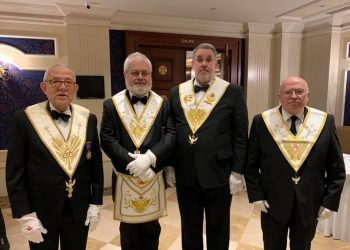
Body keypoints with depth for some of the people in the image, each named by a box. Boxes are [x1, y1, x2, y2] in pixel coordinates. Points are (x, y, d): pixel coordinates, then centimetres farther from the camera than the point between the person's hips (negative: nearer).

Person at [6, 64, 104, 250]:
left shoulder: (88, 119, -1)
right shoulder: (25, 119, -8)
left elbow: (96, 164, 2)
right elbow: (15, 172, -6)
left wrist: (96, 203, 1)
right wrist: (25, 215, -9)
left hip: (79, 210, 2)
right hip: (41, 211, -2)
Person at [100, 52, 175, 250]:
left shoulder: (163, 104, 0)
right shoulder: (111, 104, -1)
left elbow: (171, 135, -9)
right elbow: (107, 140, -8)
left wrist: (149, 158, -22)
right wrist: (132, 164, -18)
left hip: (154, 177, 1)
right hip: (125, 177, 0)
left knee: (151, 229, 19)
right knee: (128, 230, 18)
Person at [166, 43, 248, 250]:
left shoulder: (233, 92, -3)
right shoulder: (176, 92, 6)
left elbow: (240, 135, -5)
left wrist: (237, 172, -7)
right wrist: (169, 166, 5)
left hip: (219, 174, -2)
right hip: (185, 175, 3)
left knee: (218, 232, 17)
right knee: (189, 231, 20)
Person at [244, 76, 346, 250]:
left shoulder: (326, 122, -3)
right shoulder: (262, 121, -7)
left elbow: (336, 168, 2)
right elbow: (251, 164, -3)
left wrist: (330, 201, -3)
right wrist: (256, 195, -8)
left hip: (310, 205, 2)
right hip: (272, 204, -1)